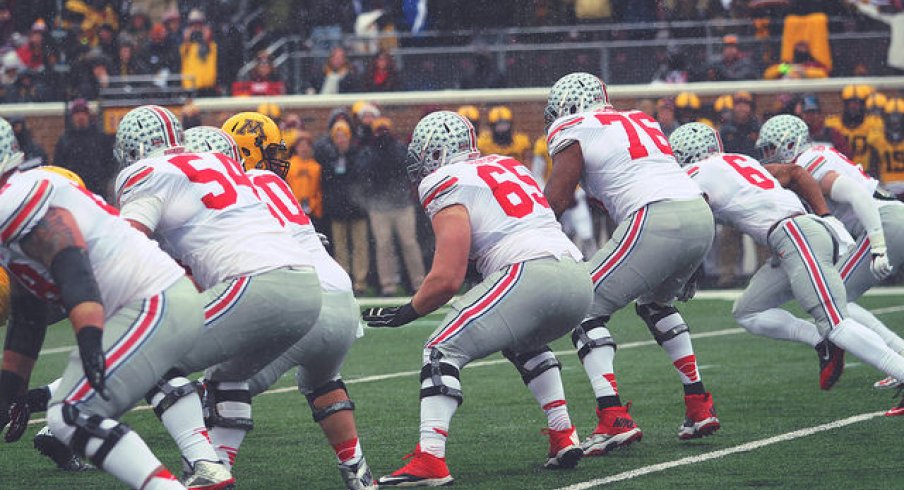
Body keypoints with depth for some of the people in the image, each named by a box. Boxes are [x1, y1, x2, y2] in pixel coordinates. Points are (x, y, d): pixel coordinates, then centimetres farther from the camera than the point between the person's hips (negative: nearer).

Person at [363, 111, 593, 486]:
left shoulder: (448, 187, 2)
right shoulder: (510, 166, 27)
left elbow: (447, 279, -4)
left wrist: (403, 314, 10)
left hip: (530, 274, -8)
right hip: (578, 282, 8)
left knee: (443, 351, -4)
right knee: (522, 344, 35)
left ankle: (430, 461, -16)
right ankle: (563, 438, 24)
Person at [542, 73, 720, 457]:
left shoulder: (572, 131, 7)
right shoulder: (640, 120, 28)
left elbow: (554, 203, 5)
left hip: (656, 220, -8)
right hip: (701, 213, 8)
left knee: (586, 310, 2)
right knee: (655, 303, 31)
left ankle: (614, 419, -12)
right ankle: (699, 407, 25)